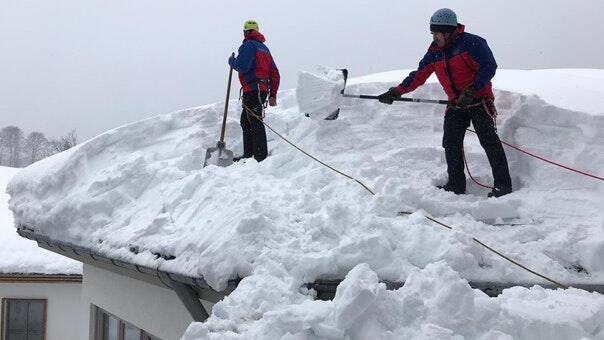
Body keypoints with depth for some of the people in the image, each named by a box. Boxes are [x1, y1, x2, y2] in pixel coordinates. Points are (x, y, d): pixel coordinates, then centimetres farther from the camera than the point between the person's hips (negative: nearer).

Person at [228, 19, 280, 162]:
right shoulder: (264, 48, 21)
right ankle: (248, 154, 22)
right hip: (263, 90, 9)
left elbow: (242, 66, -19)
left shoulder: (248, 45, -6)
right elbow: (274, 73, 20)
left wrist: (232, 61, 3)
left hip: (252, 90, -9)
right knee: (245, 121, 18)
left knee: (255, 123, -11)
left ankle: (261, 157, -14)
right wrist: (272, 94, 21)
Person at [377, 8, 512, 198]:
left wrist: (471, 91, -26)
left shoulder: (470, 43, -14)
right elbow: (418, 76, 13)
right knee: (451, 144, 3)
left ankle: (503, 184, -8)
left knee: (489, 140, -12)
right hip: (455, 104, 7)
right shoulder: (434, 53, 8)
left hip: (479, 101, -7)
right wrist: (396, 92, 7)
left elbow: (489, 67, -18)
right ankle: (456, 184, 13)